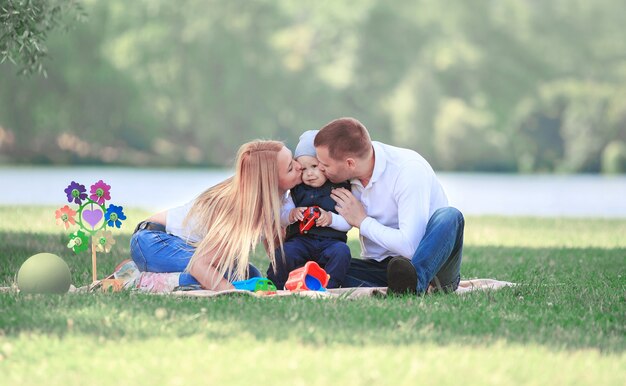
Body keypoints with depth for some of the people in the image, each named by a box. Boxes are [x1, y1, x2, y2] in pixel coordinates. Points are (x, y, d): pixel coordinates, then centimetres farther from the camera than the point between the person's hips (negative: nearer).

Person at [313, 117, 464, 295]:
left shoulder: (409, 169, -20)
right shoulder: (345, 174, -2)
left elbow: (410, 247, -28)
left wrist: (362, 221, -16)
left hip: (427, 264, -5)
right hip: (379, 265, 5)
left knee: (450, 216, -34)